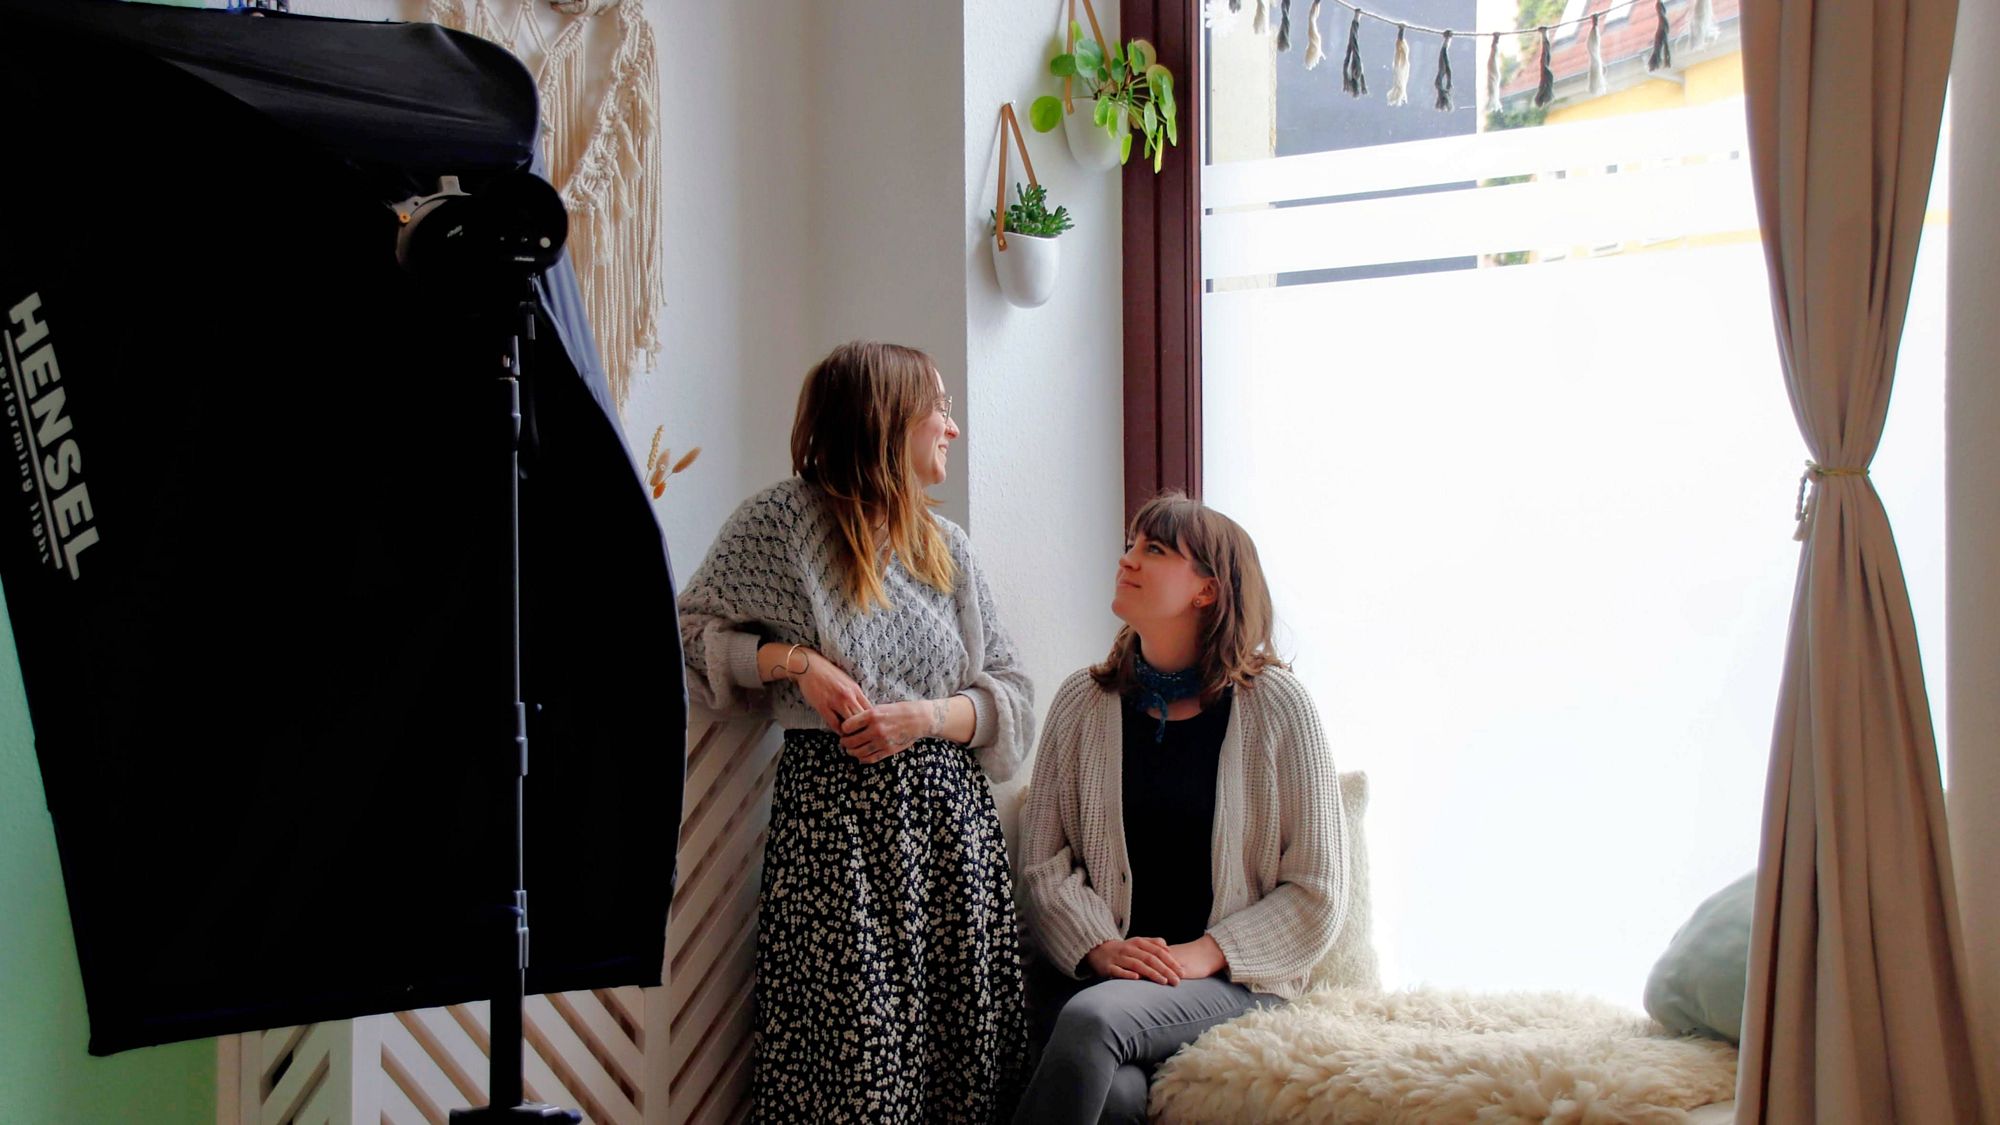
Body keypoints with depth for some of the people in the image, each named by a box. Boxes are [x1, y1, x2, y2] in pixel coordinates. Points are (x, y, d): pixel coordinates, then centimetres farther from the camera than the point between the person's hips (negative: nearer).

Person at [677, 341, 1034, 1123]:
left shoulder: (946, 546, 15)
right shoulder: (785, 521, 1)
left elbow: (1011, 694, 12)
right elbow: (689, 632, 5)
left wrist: (927, 716, -7)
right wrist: (793, 660, -9)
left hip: (950, 815, 4)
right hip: (836, 816, -4)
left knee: (969, 1054, 0)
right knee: (856, 1058, -8)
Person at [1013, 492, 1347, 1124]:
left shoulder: (1275, 704, 1)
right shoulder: (1082, 703, 9)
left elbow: (1315, 891, 0)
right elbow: (1044, 865, 6)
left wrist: (1206, 954, -11)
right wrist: (1099, 948, -12)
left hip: (1232, 977, -1)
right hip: (1095, 969, 2)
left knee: (1094, 1019, -33)